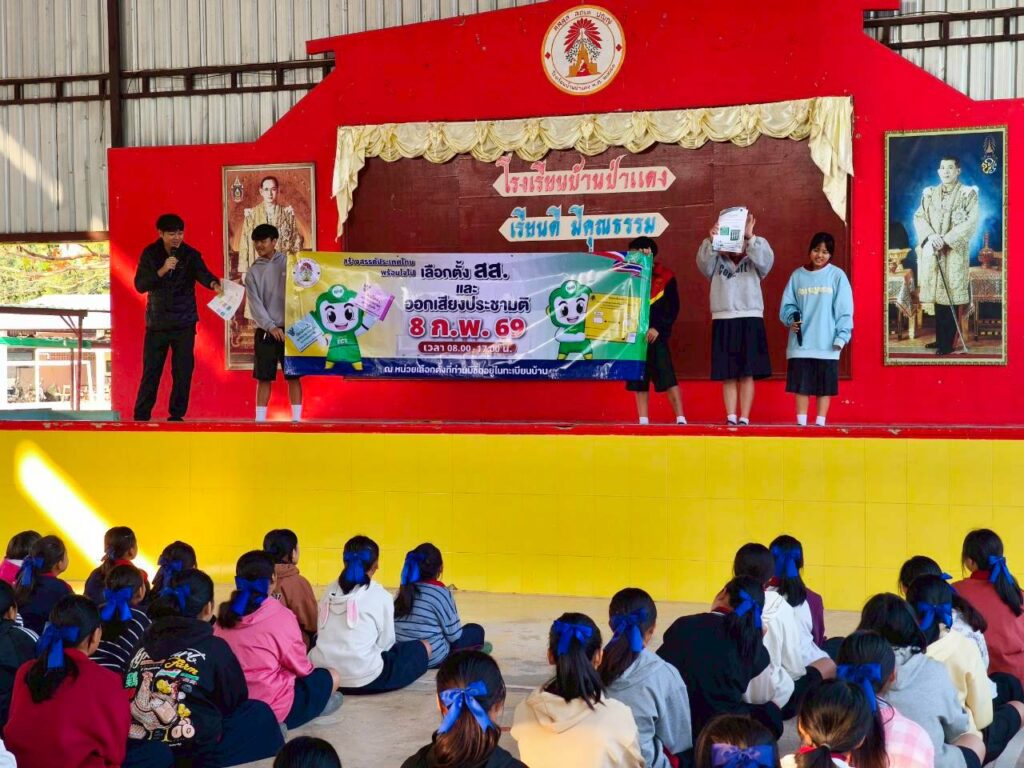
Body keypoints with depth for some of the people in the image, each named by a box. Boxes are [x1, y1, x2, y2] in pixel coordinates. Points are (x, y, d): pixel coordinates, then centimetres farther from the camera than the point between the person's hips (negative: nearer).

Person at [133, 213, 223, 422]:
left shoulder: (190, 254, -4)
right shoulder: (150, 254, -2)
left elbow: (202, 273, -22)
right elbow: (140, 285, -9)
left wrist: (214, 284, -45)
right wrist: (162, 270, -23)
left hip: (184, 323, 0)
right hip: (157, 323, 0)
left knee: (183, 371, 0)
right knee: (150, 371, 2)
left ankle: (176, 415, 10)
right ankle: (141, 416, 10)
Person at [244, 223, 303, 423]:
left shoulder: (288, 263, 4)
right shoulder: (253, 272, 7)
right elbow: (254, 304, -2)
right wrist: (271, 327, -15)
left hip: (290, 329, -1)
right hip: (265, 331, 1)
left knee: (293, 375, -1)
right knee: (264, 377, 1)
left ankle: (296, 417, 2)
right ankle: (260, 418, 6)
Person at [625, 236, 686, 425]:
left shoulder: (665, 276, 2)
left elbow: (673, 308, -3)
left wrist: (658, 328, -12)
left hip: (656, 334, -4)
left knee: (667, 376, -10)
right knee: (638, 379, 4)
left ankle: (680, 418, -9)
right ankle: (643, 420, 8)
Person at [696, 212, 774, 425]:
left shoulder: (753, 263, 9)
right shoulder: (717, 262, 11)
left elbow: (766, 259, -10)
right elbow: (703, 261, -8)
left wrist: (751, 237, -24)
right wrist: (711, 240, -25)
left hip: (750, 321, -1)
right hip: (723, 322, 1)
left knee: (747, 373, -2)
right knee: (728, 375, 0)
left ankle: (744, 418, -1)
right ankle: (730, 417, 1)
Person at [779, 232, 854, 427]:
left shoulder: (837, 276, 0)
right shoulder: (797, 275, 6)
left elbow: (844, 310, -2)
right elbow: (787, 304, 10)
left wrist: (841, 336, -10)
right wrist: (791, 319, -10)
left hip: (826, 344, -2)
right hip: (801, 343, 2)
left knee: (824, 386, 3)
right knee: (801, 385, 2)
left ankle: (820, 423, 10)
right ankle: (801, 423, 8)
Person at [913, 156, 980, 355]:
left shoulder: (968, 193, -1)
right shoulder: (930, 193, 11)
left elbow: (972, 222, -10)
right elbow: (919, 217, 5)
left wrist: (946, 238, -17)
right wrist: (930, 236, -14)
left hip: (955, 251, -4)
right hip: (933, 251, 4)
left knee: (952, 296, -6)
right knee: (937, 294, 6)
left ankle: (948, 342, -3)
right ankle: (940, 338, 14)